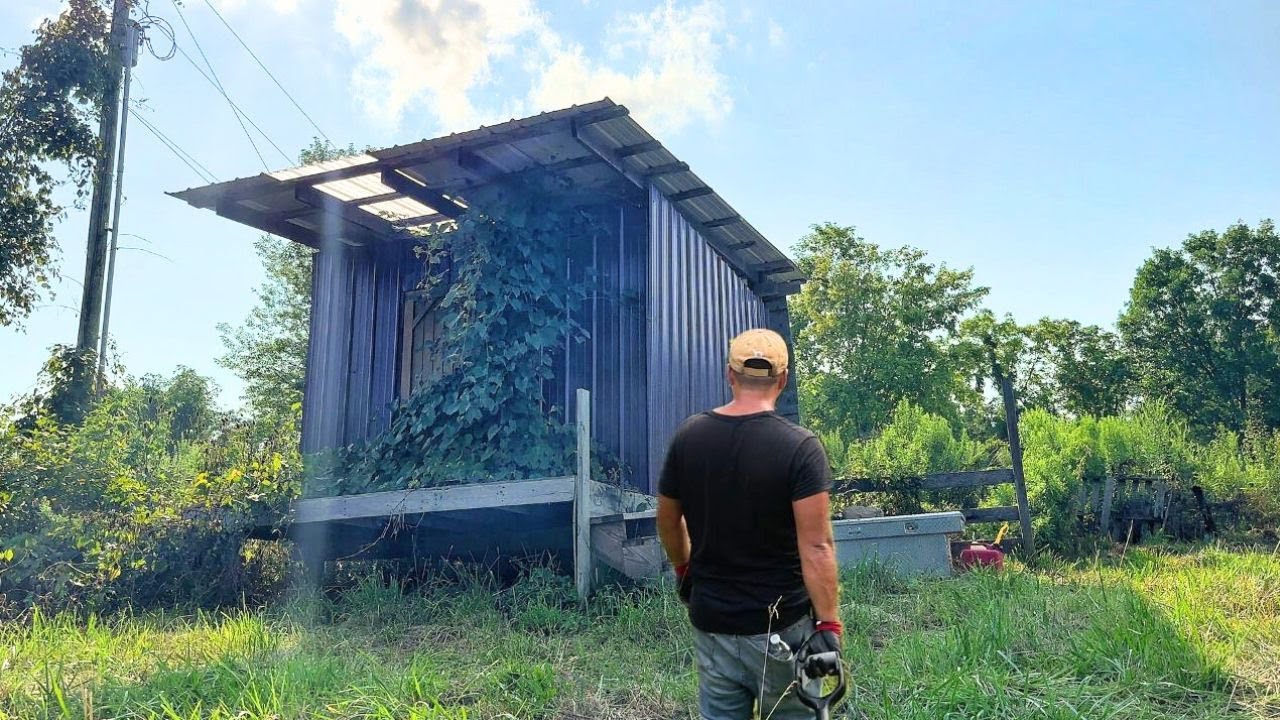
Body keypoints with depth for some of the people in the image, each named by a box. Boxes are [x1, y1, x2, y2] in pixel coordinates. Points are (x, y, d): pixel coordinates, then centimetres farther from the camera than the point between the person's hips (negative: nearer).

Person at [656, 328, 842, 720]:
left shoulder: (688, 435, -2)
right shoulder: (800, 446, -15)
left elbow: (667, 520, 9)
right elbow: (815, 547, -20)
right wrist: (828, 624, -15)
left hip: (710, 620, 4)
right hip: (781, 626, -3)